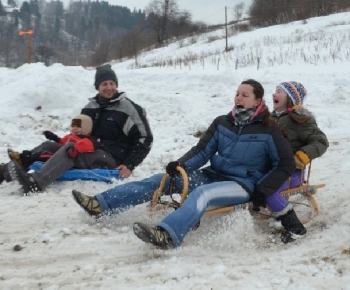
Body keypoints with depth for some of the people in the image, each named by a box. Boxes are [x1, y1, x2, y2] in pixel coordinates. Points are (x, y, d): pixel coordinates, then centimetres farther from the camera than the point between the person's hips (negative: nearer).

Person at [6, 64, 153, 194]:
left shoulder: (129, 108, -5)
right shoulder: (91, 106, 13)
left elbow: (145, 138, -6)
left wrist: (129, 165, -14)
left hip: (114, 160, -6)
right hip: (92, 154, 6)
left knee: (70, 150, -30)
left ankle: (37, 182, -46)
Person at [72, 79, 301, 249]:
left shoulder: (268, 132, -7)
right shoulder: (222, 123, 7)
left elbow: (286, 165, -5)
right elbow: (203, 150, 5)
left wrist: (262, 191, -13)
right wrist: (181, 164, -14)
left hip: (243, 185, -6)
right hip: (214, 175, 6)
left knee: (201, 194, -38)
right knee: (162, 179, -6)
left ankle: (167, 235, -63)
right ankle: (101, 204, -11)